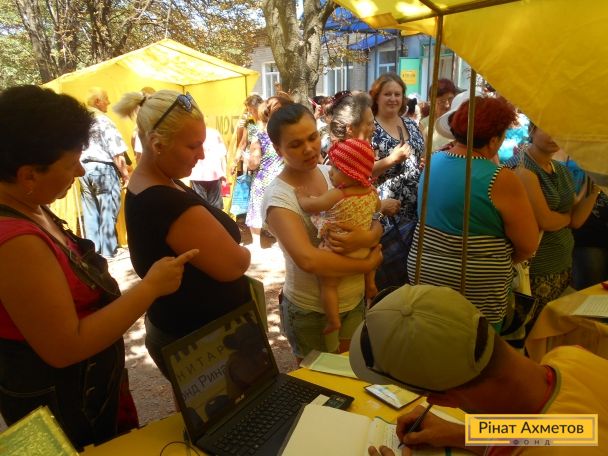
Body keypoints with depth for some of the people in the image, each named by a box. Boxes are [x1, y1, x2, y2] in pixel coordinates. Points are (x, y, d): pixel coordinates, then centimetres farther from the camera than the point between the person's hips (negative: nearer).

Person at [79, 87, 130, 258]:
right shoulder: (103, 120, -10)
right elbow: (116, 152, -15)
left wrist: (81, 168, 19)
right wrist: (125, 172, -8)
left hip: (84, 169, 7)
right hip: (103, 168, -7)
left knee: (90, 212, 11)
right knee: (108, 213, 0)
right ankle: (109, 252, 4)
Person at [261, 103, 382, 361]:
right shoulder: (278, 198, -21)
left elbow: (376, 225, -2)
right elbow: (308, 260, -32)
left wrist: (366, 238, -25)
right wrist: (368, 263, -22)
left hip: (355, 299, 5)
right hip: (312, 311, -5)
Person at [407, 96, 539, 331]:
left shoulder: (433, 162, 1)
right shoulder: (500, 179, -18)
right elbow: (528, 245, -12)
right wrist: (504, 260, 6)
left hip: (423, 271, 6)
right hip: (476, 286, -6)